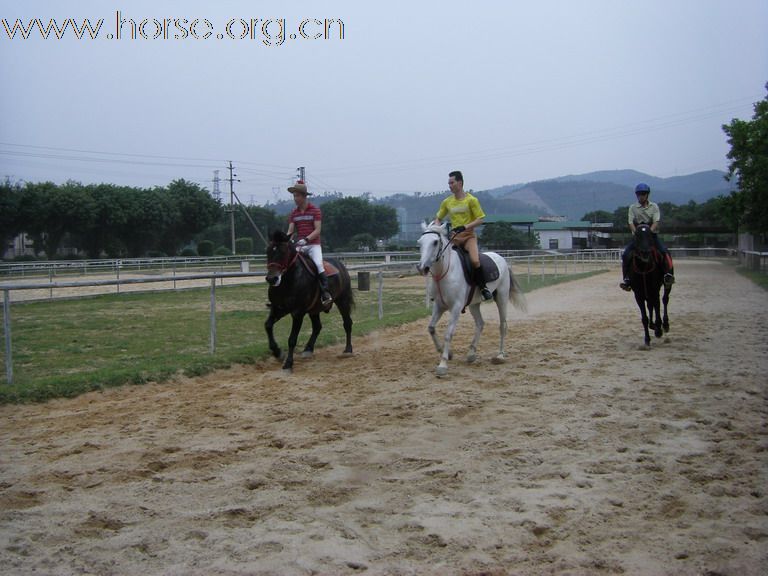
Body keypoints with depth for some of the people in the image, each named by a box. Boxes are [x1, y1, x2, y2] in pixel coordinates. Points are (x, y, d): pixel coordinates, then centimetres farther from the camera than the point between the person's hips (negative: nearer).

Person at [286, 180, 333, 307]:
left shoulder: (315, 210, -1)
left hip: (313, 245, -5)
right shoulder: (293, 213, 12)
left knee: (318, 264, -29)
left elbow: (317, 230, -9)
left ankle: (326, 293, -29)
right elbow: (290, 230, 5)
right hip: (299, 246, 5)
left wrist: (306, 239, -23)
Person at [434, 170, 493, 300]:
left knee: (475, 260, -27)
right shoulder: (447, 202, 8)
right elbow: (438, 218, 19)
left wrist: (465, 227, -20)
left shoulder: (471, 200, -4)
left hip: (469, 235, -5)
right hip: (455, 237, 5)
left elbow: (480, 219, -7)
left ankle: (483, 287, -9)